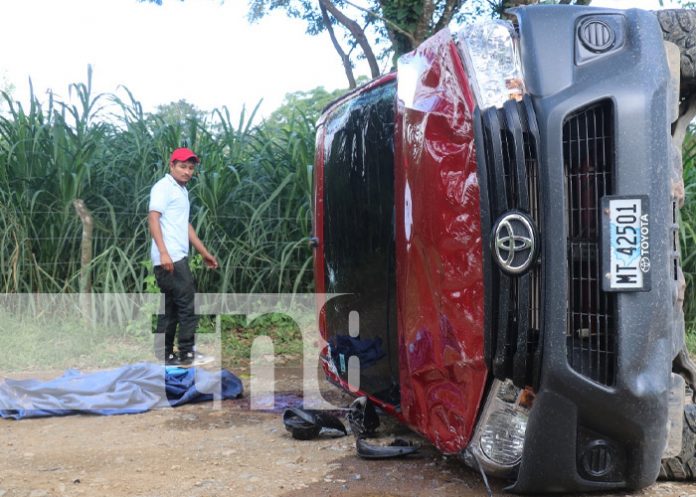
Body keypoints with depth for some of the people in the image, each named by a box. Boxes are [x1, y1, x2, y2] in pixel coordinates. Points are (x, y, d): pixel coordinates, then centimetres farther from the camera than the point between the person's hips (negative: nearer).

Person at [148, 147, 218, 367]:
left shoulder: (182, 191, 22)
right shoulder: (164, 187, -5)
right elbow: (153, 218, -16)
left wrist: (204, 252, 29)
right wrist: (163, 252, -26)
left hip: (177, 258, 9)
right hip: (169, 258, -9)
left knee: (170, 309, 9)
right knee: (187, 305, -8)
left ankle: (165, 356, 12)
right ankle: (187, 354, -4)